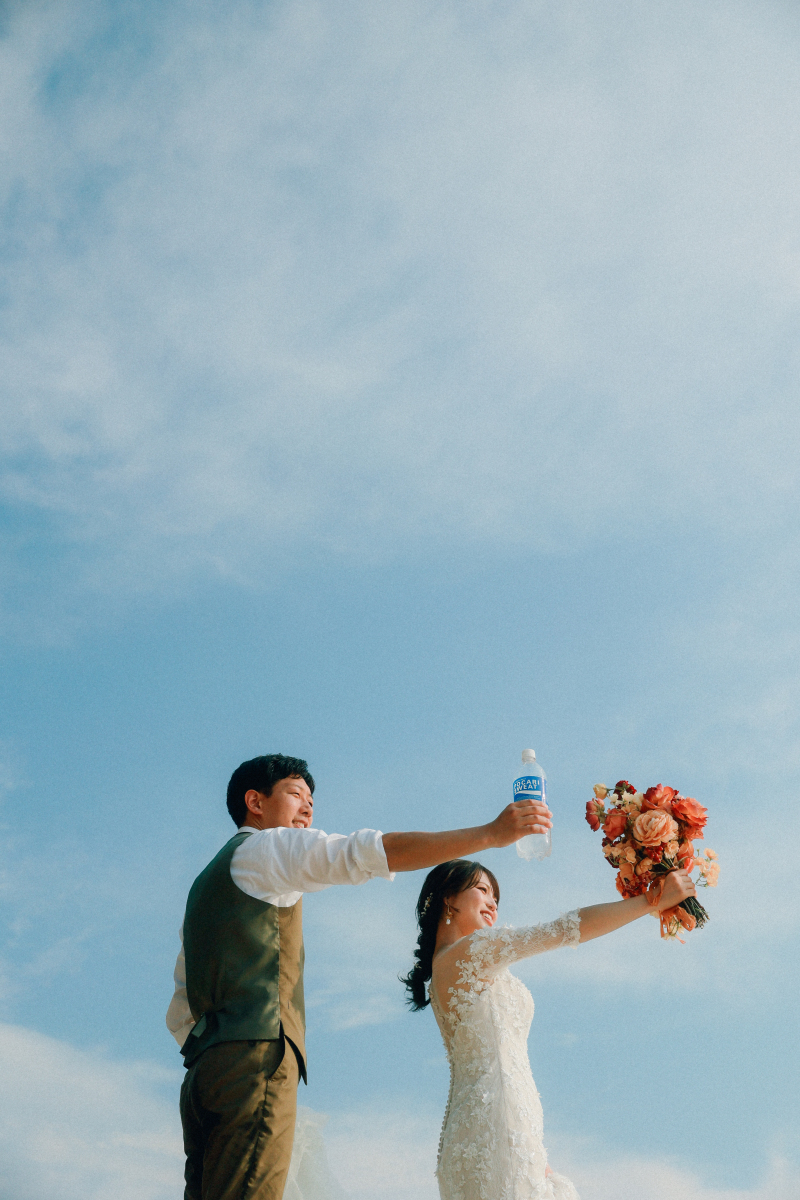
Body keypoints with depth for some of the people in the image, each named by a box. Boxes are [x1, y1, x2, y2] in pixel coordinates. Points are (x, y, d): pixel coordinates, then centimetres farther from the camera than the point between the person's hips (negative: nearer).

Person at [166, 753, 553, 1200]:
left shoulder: (207, 882, 31)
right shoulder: (265, 846, 4)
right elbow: (370, 853, -11)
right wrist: (492, 832, -11)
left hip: (205, 1073, 9)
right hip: (257, 1060, -9)